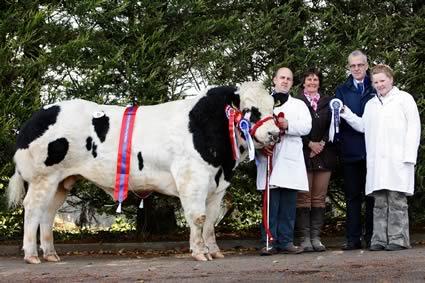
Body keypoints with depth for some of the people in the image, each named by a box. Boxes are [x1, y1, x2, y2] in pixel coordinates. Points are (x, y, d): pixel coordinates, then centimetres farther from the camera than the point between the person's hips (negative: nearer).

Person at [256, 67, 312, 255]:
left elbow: (306, 126, 3)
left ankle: (286, 241, 5)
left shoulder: (299, 105, 20)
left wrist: (287, 125, -14)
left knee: (289, 203, 1)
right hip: (269, 157, -2)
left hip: (291, 160, 2)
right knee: (270, 203, -5)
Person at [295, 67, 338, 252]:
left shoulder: (327, 102, 15)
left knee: (319, 198, 2)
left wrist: (322, 143, -6)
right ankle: (305, 238, -2)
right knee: (303, 198, -4)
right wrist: (310, 144, -11)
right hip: (303, 154, -3)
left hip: (324, 154, 3)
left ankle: (316, 237, 5)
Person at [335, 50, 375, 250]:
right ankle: (353, 238, 6)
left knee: (372, 195, 2)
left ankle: (372, 237, 7)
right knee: (352, 195, 3)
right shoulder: (342, 90, 13)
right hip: (351, 149, 1)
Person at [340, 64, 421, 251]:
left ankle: (398, 239, -4)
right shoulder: (371, 104, 23)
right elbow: (363, 126, 19)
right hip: (376, 161, 4)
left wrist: (409, 156, -7)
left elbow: (413, 128, 1)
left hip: (398, 160, -4)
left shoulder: (404, 99, 8)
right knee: (379, 202, 2)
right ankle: (380, 239, 4)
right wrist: (347, 114, 7)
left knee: (397, 200, -6)